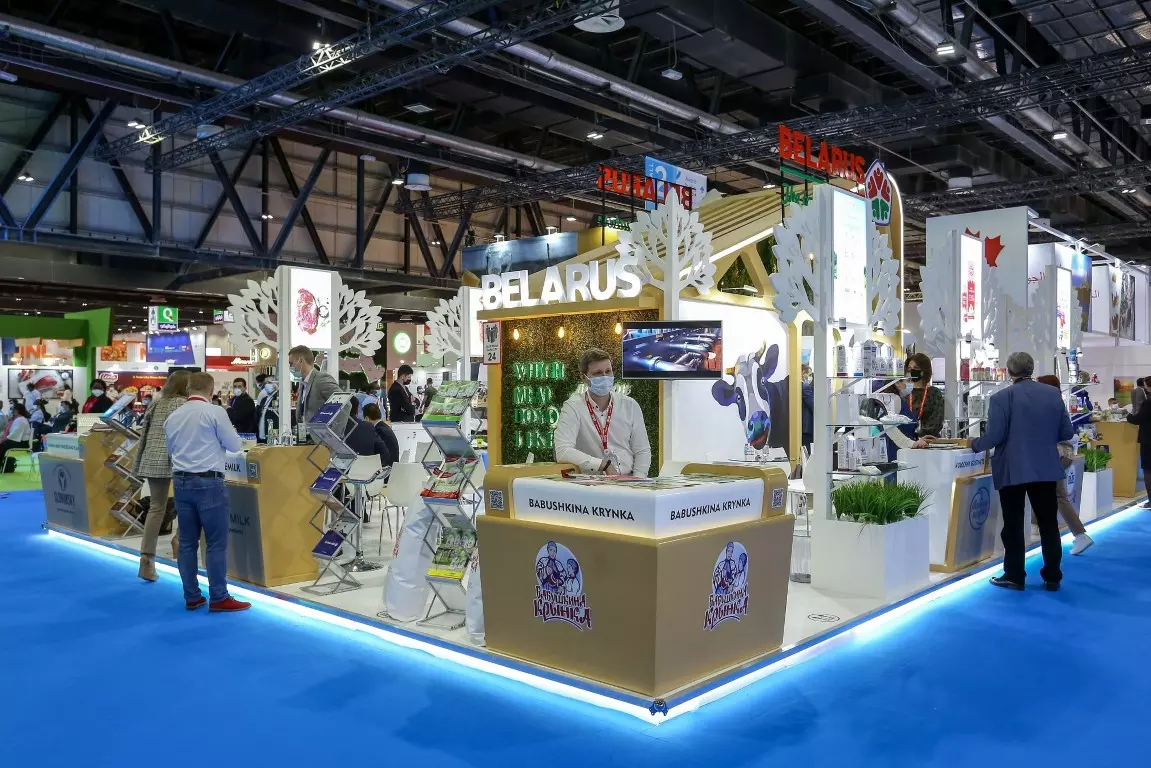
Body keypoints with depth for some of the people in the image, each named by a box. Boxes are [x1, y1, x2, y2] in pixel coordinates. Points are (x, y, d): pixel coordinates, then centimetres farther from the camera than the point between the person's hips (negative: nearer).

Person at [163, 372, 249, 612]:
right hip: (208, 482, -6)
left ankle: (191, 597, 15)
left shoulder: (173, 417, 9)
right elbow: (235, 445, -2)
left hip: (181, 481, 6)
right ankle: (218, 598, 1)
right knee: (216, 542, -1)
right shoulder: (215, 412, -8)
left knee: (187, 542, 10)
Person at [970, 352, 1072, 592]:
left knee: (1013, 525, 6)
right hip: (1046, 468, 4)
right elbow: (1067, 433, 5)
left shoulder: (1002, 397, -13)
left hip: (1013, 470, -4)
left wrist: (974, 444, 2)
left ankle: (1015, 576, 12)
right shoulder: (1053, 394, 3)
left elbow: (994, 436, -17)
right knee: (1049, 523, 13)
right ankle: (1052, 577, 18)